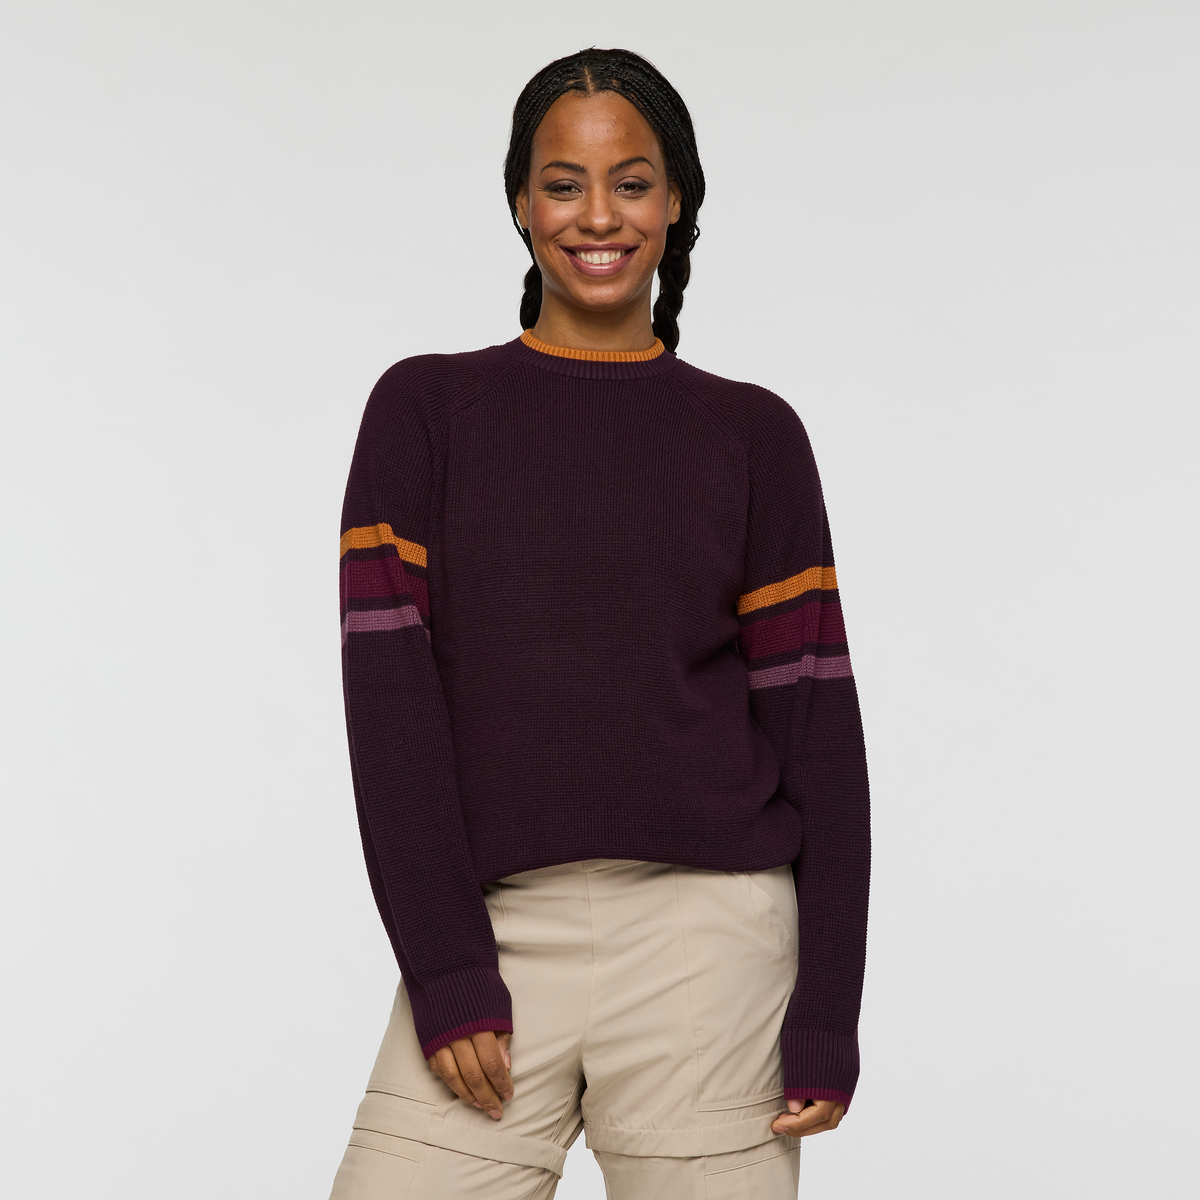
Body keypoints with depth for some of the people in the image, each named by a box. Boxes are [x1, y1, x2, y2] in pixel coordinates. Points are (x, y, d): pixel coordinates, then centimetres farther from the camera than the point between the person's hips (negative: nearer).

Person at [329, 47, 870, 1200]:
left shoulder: (751, 435, 8)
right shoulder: (426, 408, 8)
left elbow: (817, 717, 5)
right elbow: (388, 689, 0)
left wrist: (828, 1013, -2)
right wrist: (443, 969, -9)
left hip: (708, 938, 0)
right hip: (494, 932, 0)